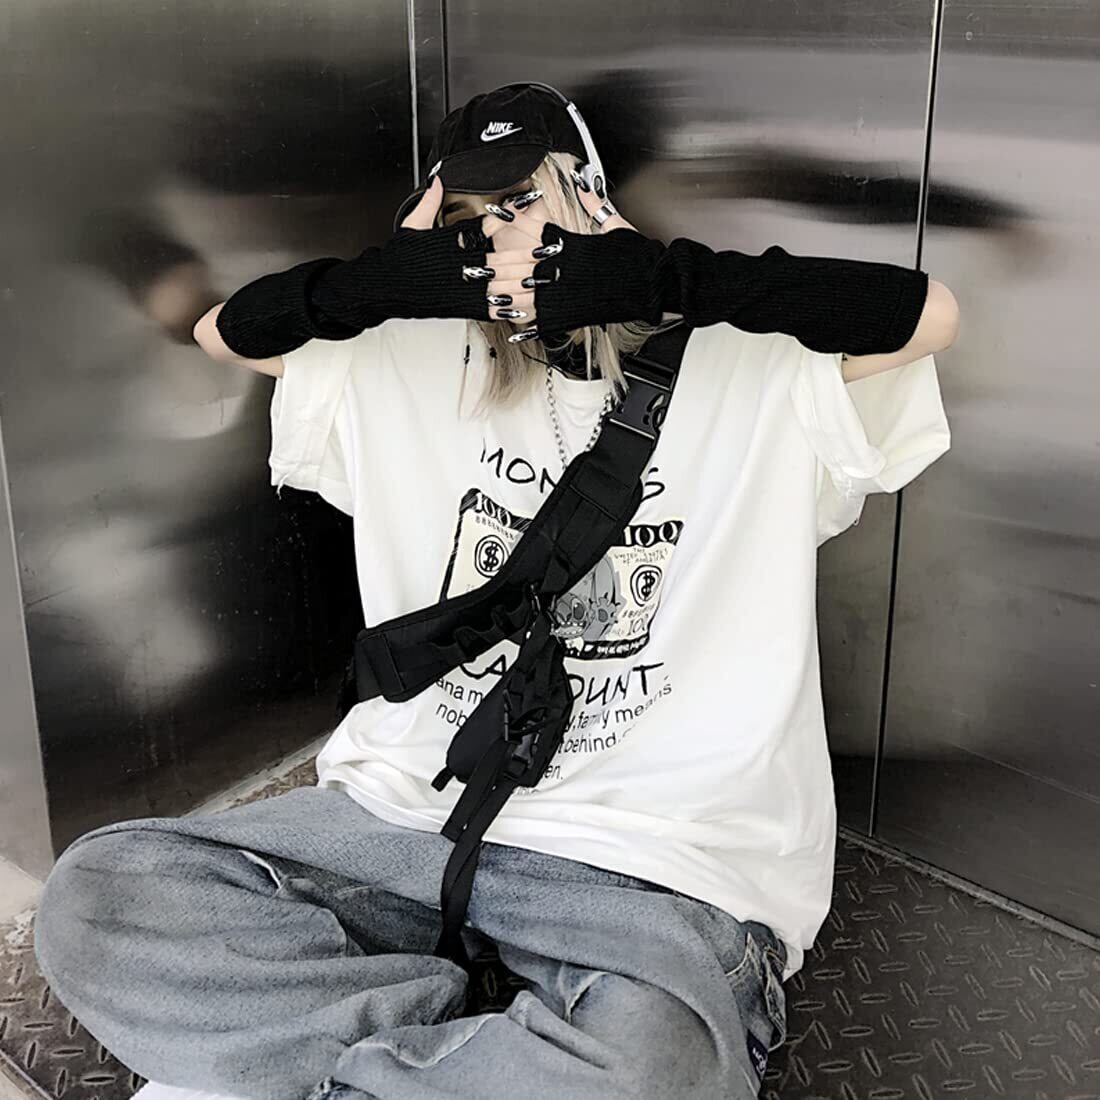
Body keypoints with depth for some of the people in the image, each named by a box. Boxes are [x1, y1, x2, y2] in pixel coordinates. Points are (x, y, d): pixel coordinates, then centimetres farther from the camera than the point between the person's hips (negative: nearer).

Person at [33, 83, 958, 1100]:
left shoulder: (751, 371, 3)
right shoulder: (414, 363, 16)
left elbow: (924, 314, -13)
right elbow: (228, 331, 12)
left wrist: (656, 279, -19)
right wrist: (396, 277, -7)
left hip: (645, 855, -3)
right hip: (412, 806, 4)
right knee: (91, 899, -15)